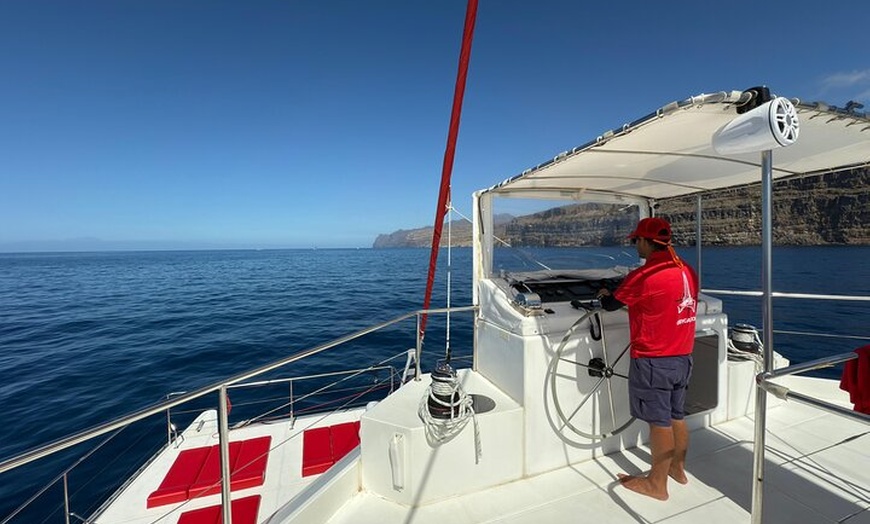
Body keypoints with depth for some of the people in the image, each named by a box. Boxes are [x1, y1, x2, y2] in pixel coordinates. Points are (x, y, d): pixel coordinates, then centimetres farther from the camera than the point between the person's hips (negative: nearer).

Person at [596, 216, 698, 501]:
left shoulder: (644, 276, -21)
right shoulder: (688, 271, 4)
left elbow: (612, 304, -9)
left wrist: (604, 295, 13)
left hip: (653, 361, -8)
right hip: (683, 357, 8)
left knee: (659, 422, 5)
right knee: (677, 416, 21)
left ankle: (657, 484, 20)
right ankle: (678, 469, 39)